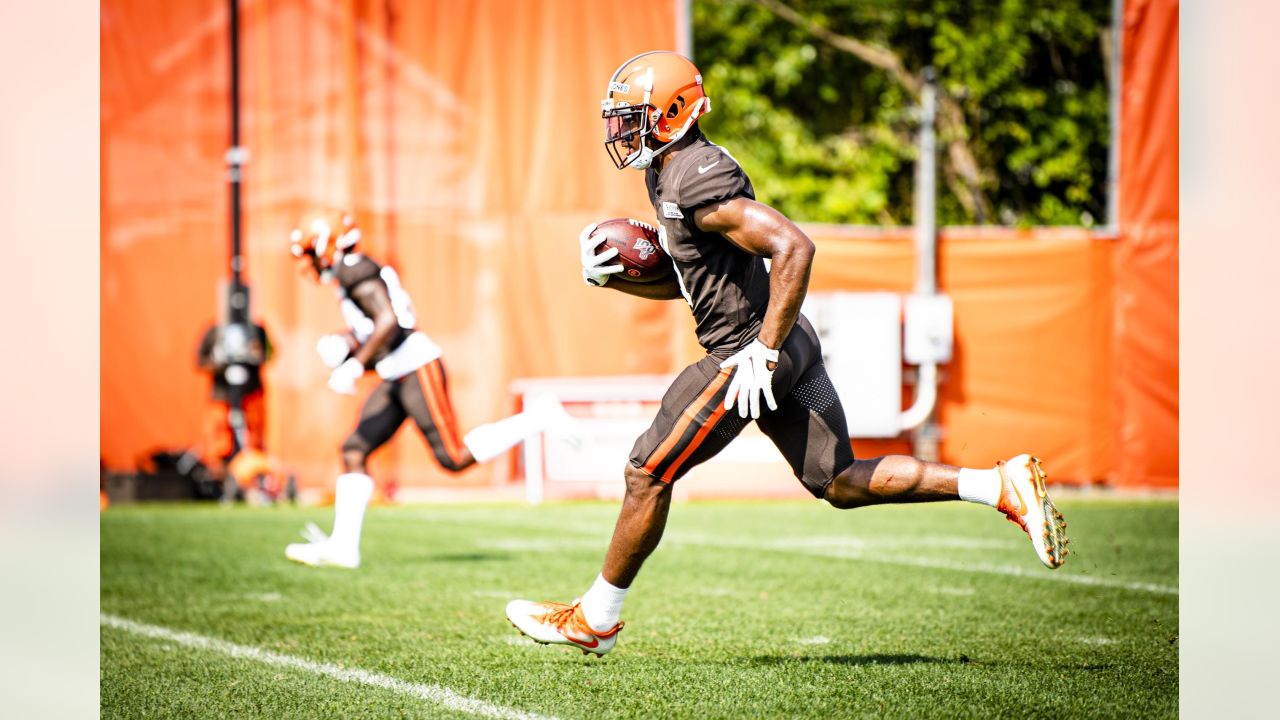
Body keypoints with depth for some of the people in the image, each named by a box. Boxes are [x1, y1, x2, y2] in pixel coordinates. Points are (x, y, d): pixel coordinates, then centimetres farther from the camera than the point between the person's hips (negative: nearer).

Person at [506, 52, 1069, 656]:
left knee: (647, 474, -2)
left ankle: (596, 618, 10)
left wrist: (763, 351, -23)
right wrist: (611, 277, 7)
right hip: (789, 342, 10)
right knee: (842, 482, 11)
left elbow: (793, 247, -26)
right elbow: (680, 281, 24)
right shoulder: (665, 174, 13)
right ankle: (1002, 485, 6)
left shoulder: (698, 180, -19)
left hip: (748, 350, -10)